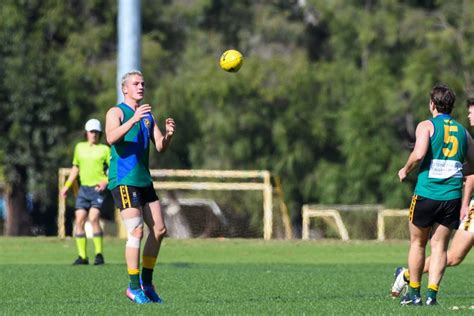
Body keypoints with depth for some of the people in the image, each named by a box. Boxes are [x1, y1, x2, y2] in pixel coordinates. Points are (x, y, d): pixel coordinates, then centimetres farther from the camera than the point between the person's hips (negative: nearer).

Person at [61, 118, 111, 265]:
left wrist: (106, 181, -15)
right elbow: (75, 168, 24)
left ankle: (99, 254, -12)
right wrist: (67, 185, 18)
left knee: (93, 219, -20)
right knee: (79, 220, -6)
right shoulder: (79, 147, 14)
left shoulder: (105, 149, 2)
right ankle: (82, 256, 0)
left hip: (98, 189, -5)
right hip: (84, 188, 5)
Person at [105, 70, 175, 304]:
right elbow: (111, 138, -23)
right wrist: (133, 120, -35)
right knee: (136, 231, -14)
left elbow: (160, 147, 11)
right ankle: (134, 288, -10)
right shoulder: (116, 112, -4)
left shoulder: (148, 116, 18)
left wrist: (168, 135, -10)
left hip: (144, 180, 8)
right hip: (124, 180, -8)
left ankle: (146, 283, 19)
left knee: (159, 230, 8)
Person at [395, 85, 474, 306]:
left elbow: (419, 154, -18)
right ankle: (432, 293, -6)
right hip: (452, 196, 3)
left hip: (426, 194, -3)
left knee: (417, 243, 12)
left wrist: (405, 170, -1)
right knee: (439, 246, 5)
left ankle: (414, 293, 14)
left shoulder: (427, 126, -2)